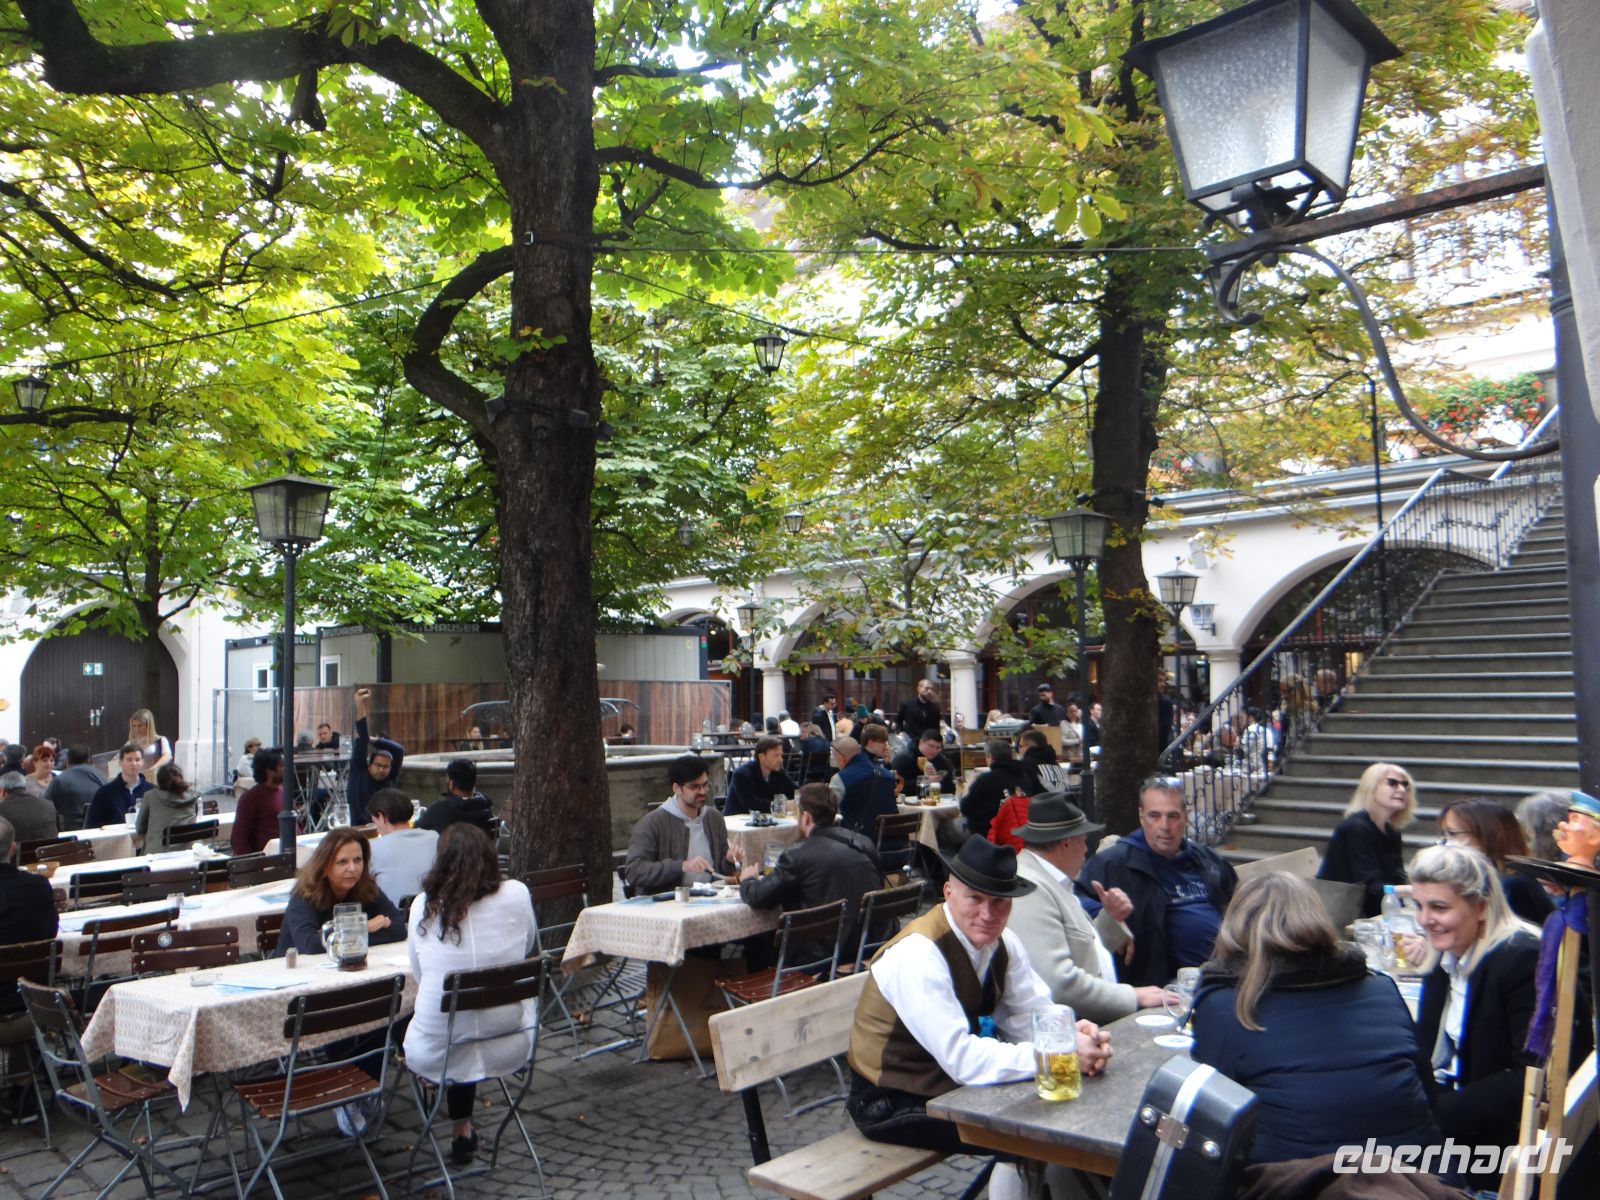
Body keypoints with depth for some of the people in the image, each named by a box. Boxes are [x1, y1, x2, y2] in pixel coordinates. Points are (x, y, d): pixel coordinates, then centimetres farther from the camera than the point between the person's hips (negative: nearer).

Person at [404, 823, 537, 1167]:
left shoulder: (422, 906, -6)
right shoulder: (516, 895, -8)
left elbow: (418, 975, 8)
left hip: (437, 1052, 0)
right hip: (511, 1044, 0)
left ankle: (462, 1131, 39)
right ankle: (462, 1131, 40)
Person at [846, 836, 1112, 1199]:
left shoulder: (1002, 943, -4)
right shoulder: (916, 955, -28)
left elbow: (1036, 1013, -2)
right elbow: (963, 1060, -32)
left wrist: (1075, 1035, -24)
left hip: (956, 1081, 7)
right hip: (895, 1103, -7)